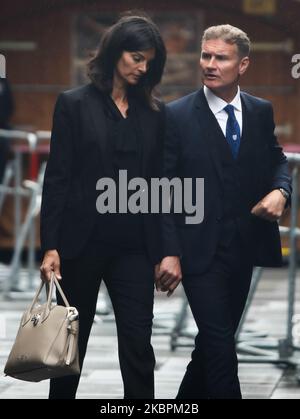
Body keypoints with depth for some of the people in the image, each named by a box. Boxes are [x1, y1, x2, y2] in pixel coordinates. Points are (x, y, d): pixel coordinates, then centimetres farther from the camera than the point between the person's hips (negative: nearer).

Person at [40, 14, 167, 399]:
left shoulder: (153, 113, 8)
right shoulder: (74, 104, -2)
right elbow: (56, 177, -4)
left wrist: (165, 250, 5)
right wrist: (50, 246, -10)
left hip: (134, 245, 2)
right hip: (83, 241, -2)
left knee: (138, 343, -4)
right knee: (72, 339, 10)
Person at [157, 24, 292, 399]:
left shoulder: (261, 112, 6)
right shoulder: (177, 115, -8)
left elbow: (276, 161, 18)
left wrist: (279, 190, -7)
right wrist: (168, 253, -16)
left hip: (244, 244, 5)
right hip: (201, 249, -5)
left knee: (215, 337, 15)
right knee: (220, 344, -7)